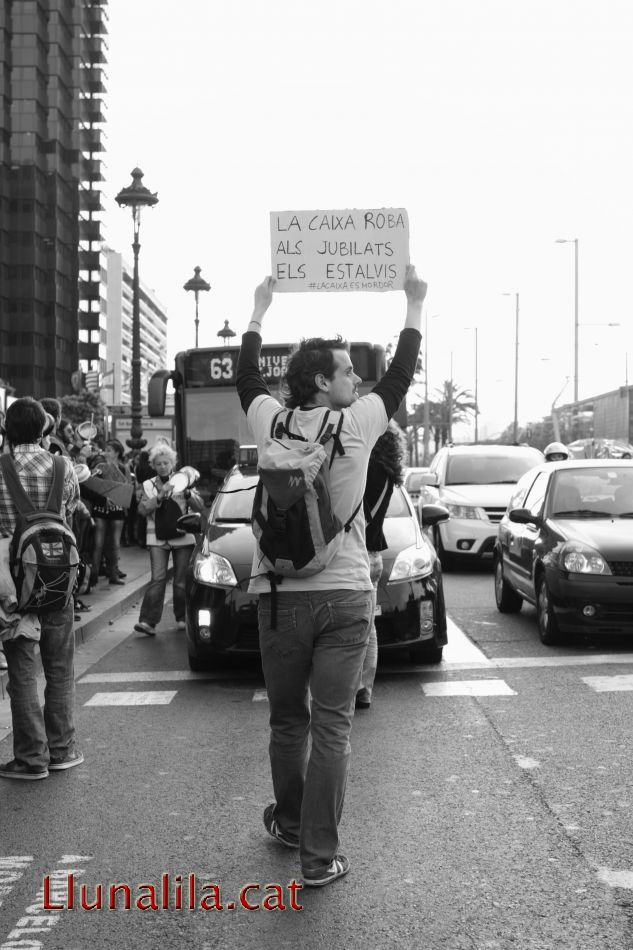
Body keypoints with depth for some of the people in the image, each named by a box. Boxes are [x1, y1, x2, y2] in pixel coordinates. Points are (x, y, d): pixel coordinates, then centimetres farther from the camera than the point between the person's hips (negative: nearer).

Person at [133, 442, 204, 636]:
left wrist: (187, 492, -14)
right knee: (158, 578, -13)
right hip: (157, 538, -1)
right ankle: (148, 621, -17)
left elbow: (199, 507, 2)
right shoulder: (148, 485, 10)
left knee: (182, 581, 3)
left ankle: (182, 618, 18)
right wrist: (160, 495, -18)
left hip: (183, 538, 1)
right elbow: (143, 509, -5)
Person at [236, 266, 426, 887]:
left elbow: (246, 374, 23)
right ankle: (320, 855, 1)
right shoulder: (357, 423, -4)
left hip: (280, 596, 3)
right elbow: (401, 373, 13)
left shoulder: (269, 423, 2)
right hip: (344, 595, -2)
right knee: (331, 727, -1)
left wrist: (260, 310, 37)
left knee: (287, 721, 16)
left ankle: (291, 824, 33)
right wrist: (414, 305, 26)